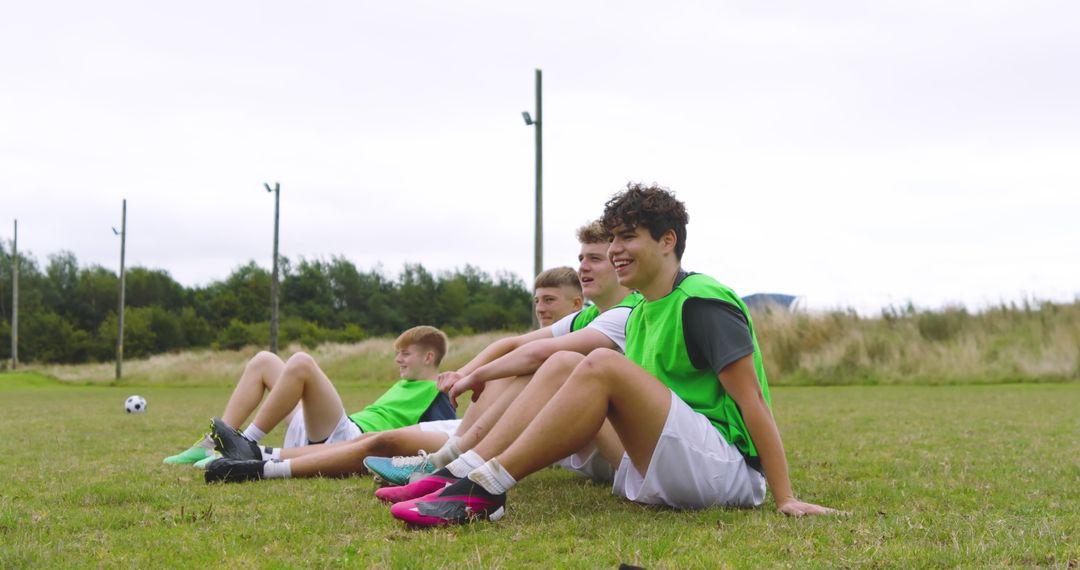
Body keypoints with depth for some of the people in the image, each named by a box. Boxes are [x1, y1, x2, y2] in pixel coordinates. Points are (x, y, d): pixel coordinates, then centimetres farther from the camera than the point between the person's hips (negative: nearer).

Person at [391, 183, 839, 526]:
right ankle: (461, 470, -12)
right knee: (564, 363, 1)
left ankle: (484, 491, -28)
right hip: (656, 476, 9)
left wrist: (785, 499, -20)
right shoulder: (641, 312, 15)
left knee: (602, 365, -27)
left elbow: (752, 399, -15)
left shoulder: (702, 302, -11)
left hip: (728, 469, -9)